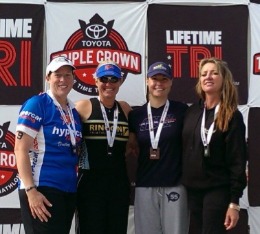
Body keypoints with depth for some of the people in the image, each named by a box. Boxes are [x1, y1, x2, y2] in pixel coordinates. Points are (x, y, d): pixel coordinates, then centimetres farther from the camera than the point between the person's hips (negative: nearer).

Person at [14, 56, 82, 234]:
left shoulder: (74, 111, 13)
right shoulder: (37, 104, -7)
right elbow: (20, 149, -13)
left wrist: (77, 186, 11)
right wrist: (31, 190, -20)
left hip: (69, 190, 7)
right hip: (41, 189, -7)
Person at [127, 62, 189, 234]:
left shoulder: (181, 110, -1)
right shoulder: (136, 115, 8)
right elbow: (131, 147, 18)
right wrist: (146, 157, 1)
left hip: (175, 185, -3)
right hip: (145, 186, 3)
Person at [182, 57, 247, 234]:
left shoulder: (232, 116, -7)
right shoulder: (192, 112, 7)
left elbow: (238, 161, -10)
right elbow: (184, 150, 11)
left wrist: (234, 202, -14)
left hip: (218, 190, -5)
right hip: (192, 189, 5)